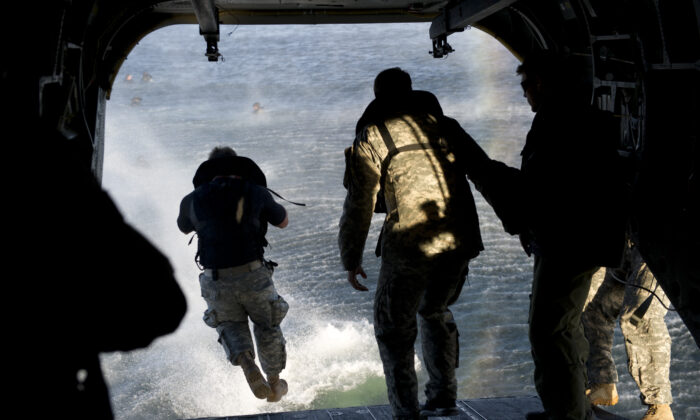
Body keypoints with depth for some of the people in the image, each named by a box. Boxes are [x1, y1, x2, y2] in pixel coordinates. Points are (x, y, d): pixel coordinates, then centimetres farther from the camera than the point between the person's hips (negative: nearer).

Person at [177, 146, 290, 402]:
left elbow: (184, 227, 28)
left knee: (230, 326, 22)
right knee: (267, 326, 22)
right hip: (253, 274, 0)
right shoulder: (256, 192, 3)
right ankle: (274, 385, 32)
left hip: (216, 280, 0)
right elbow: (283, 222, 20)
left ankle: (247, 365, -7)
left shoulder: (194, 200, 5)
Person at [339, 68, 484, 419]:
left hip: (408, 246, -5)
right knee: (436, 311, 29)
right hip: (459, 244, 5)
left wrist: (351, 260, 6)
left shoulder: (372, 137, 0)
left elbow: (358, 206, -2)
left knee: (393, 328, 12)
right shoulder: (445, 126, 14)